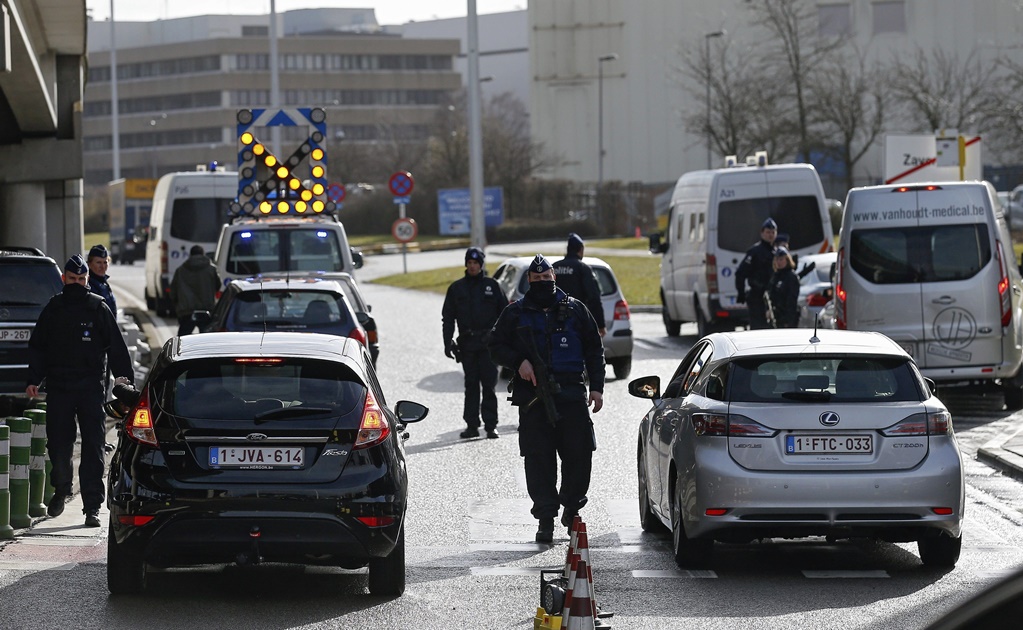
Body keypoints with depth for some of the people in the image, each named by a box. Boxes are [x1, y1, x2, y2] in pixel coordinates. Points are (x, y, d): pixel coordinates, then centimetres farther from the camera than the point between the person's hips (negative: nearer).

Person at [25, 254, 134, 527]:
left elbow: (116, 347, 4)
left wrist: (124, 377, -6)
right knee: (58, 443, 3)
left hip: (91, 387, -2)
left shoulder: (99, 308, 4)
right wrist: (34, 380, 4)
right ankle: (61, 488, 29)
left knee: (93, 447, -4)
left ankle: (92, 506, -2)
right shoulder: (53, 309, 10)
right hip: (58, 387, 2)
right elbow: (37, 347, 14)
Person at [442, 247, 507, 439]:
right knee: (471, 385, 4)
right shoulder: (457, 288, 10)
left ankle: (490, 425, -1)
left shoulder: (491, 285, 5)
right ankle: (472, 425, 7)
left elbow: (504, 313, 7)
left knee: (489, 385, -4)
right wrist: (448, 342, 2)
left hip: (488, 343, -2)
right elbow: (448, 317, 11)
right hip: (467, 344, 2)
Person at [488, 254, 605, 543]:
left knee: (579, 454, -2)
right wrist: (518, 362, -7)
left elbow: (594, 350, 15)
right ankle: (545, 519, 1)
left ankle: (572, 507, 20)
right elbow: (497, 346, 12)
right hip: (533, 397, -1)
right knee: (539, 459, -3)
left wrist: (596, 386, 7)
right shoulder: (515, 313, 9)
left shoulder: (575, 310, 11)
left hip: (572, 396, 1)